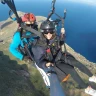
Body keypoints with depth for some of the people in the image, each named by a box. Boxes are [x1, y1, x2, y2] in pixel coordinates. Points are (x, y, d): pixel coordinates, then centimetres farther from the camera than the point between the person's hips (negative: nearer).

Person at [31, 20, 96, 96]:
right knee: (71, 70, -20)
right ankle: (87, 89, -6)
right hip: (54, 62, -5)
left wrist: (62, 34, -4)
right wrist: (46, 64, -44)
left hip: (60, 56, 5)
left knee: (77, 63, -13)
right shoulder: (39, 46, -27)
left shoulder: (55, 37, -11)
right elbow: (39, 61, -23)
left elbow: (60, 43, 13)